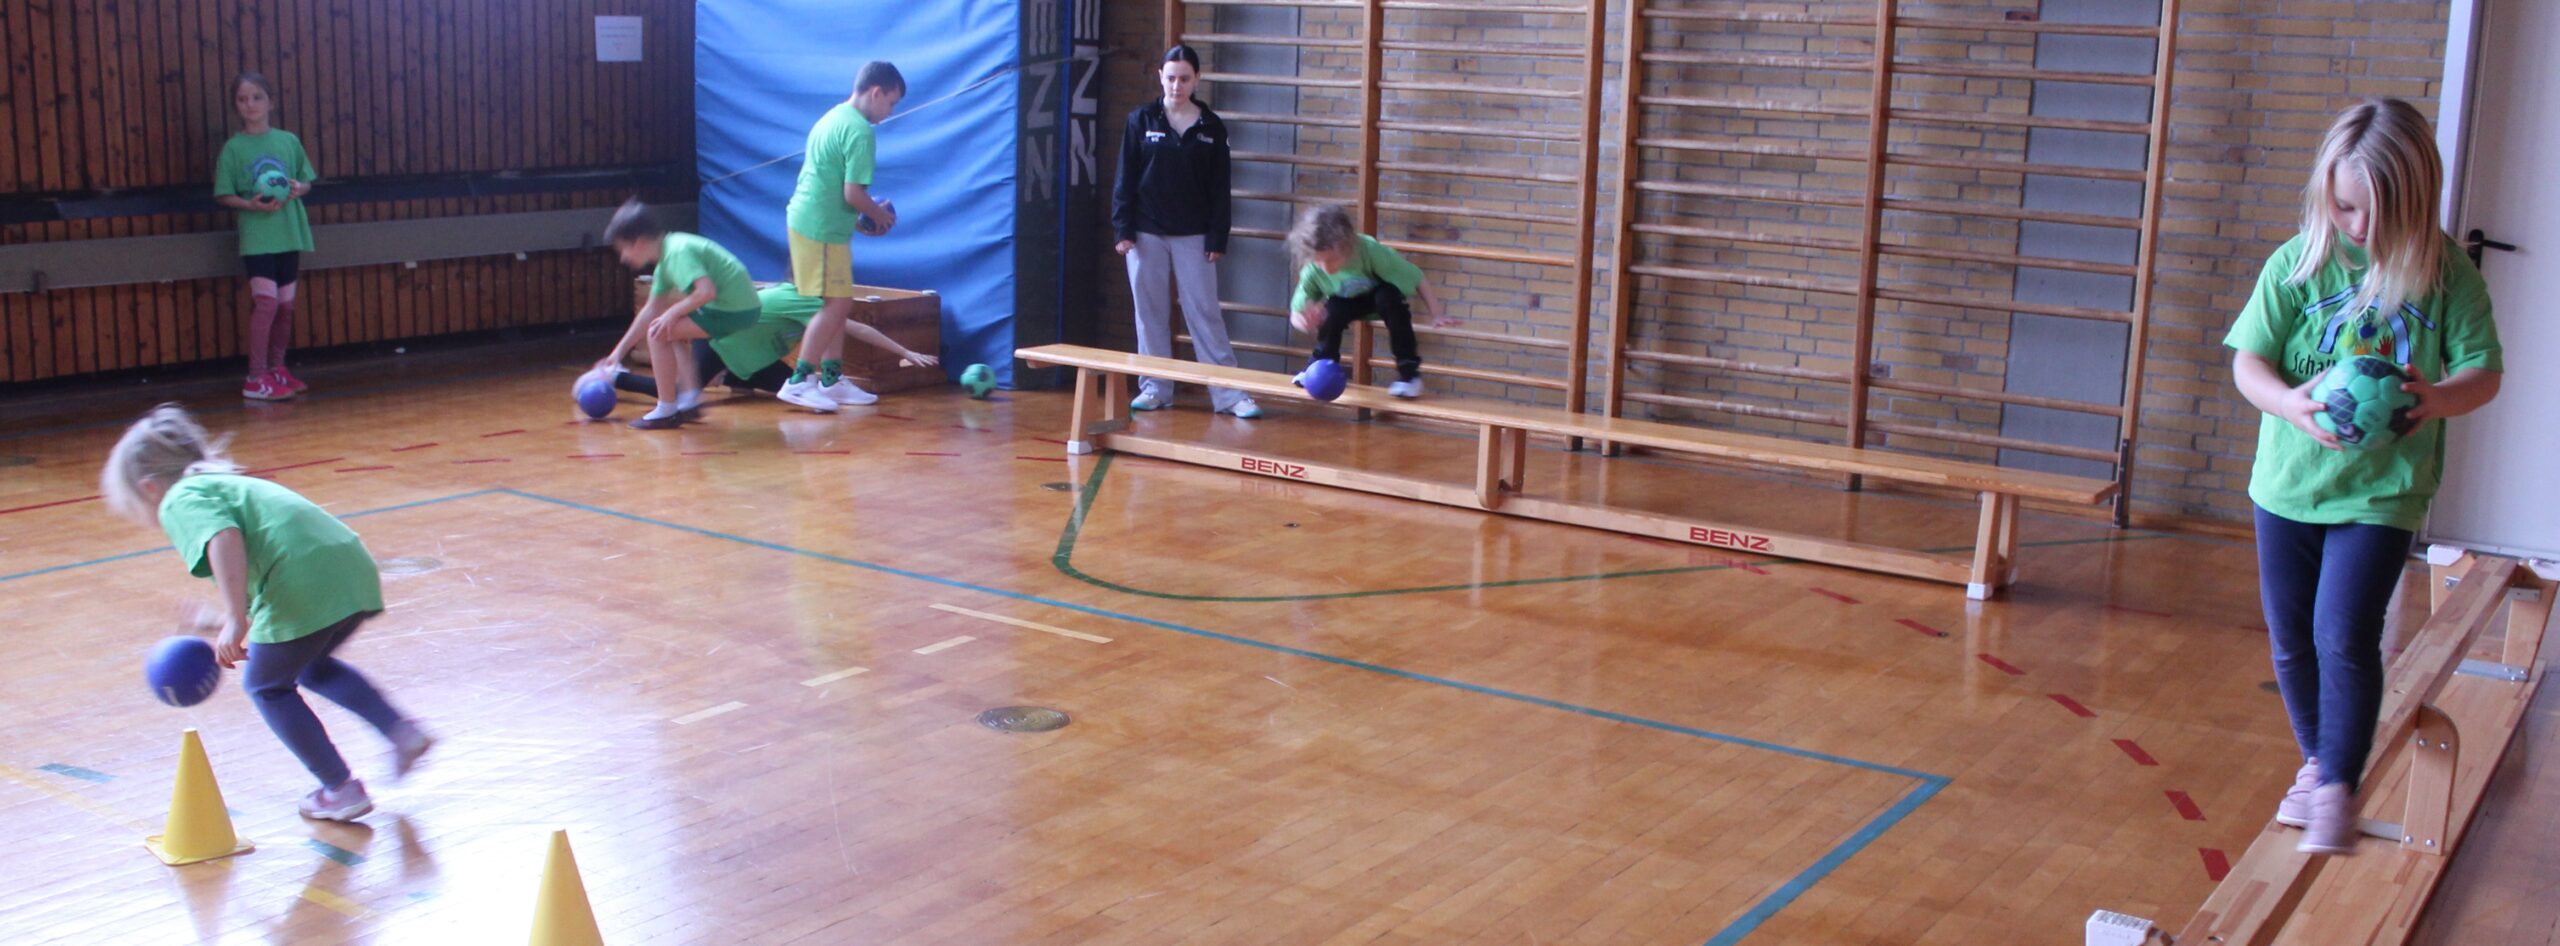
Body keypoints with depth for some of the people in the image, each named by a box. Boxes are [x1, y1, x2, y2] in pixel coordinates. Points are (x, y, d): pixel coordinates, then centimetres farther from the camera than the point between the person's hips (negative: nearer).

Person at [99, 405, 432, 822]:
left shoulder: (180, 500, 4)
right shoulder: (227, 484, 31)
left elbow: (224, 538, -17)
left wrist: (235, 621, -20)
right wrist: (225, 619, 43)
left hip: (305, 582, -9)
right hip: (354, 565, 9)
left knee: (268, 687, 16)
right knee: (314, 667, 33)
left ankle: (341, 789, 15)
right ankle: (401, 730, 19)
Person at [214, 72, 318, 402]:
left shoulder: (289, 141, 5)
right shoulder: (233, 148, -2)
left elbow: (307, 181, 12)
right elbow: (224, 195, -1)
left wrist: (299, 188, -10)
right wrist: (251, 205, -18)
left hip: (289, 234, 4)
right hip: (256, 235, -4)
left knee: (286, 304, 10)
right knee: (266, 301, -15)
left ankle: (277, 369, 25)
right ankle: (255, 379, -11)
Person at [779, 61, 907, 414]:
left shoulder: (834, 116, 14)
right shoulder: (859, 130, -17)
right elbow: (853, 194, -20)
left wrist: (869, 210, 17)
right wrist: (880, 214, -2)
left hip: (806, 218, 10)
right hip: (823, 229, -10)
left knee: (838, 303, 14)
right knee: (836, 304, -5)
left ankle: (831, 379, 20)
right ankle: (798, 382, -3)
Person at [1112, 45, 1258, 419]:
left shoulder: (1211, 127, 3)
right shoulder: (1141, 120, 2)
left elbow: (1219, 188, 3)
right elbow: (1125, 178, 1)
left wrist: (1217, 239, -2)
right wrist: (1123, 229, -5)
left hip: (1193, 236, 0)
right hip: (1147, 233, 0)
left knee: (1205, 313, -2)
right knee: (1151, 313, 5)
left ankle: (1228, 393, 0)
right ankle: (1155, 388, 14)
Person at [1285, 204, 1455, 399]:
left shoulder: (1369, 251, -38)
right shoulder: (1312, 272, -30)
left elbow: (1417, 278, -29)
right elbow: (1296, 314, -22)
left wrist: (1435, 315, -31)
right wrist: (1305, 321, -46)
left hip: (1382, 293, -2)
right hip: (1348, 302, 2)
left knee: (1388, 297, -35)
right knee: (1332, 311, -29)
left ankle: (1409, 371, -25)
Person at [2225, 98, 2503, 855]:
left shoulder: (2447, 274, -6)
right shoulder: (2299, 262, -6)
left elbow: (2484, 373, -3)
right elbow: (2248, 361, -7)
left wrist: (2439, 399, -26)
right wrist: (2290, 403, -29)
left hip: (2382, 493, -2)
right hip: (2288, 485, 3)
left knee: (2345, 638, -12)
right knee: (2292, 642, 13)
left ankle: (2338, 790, 1)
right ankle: (2317, 763, 33)